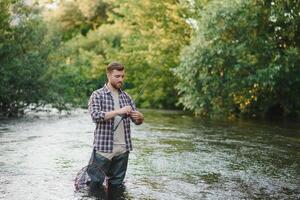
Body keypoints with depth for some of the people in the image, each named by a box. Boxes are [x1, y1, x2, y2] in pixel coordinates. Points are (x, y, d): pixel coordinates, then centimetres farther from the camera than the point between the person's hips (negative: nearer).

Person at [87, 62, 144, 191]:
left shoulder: (126, 97, 13)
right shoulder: (97, 95, -1)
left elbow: (138, 121, 12)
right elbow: (95, 116, -17)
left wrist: (138, 116, -13)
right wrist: (118, 111, -25)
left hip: (123, 149, 4)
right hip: (103, 148, -4)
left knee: (117, 185, 11)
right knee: (94, 183, -1)